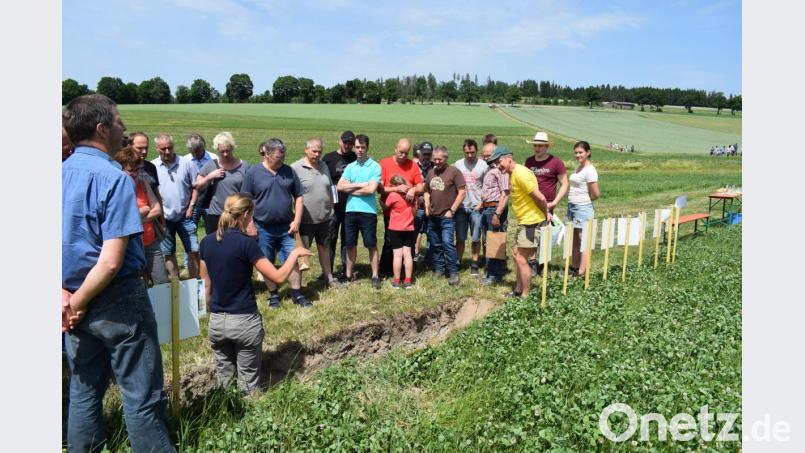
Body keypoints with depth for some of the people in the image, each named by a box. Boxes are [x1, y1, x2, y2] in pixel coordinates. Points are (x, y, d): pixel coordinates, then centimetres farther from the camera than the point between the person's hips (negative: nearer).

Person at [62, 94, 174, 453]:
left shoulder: (62, 174, 5)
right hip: (117, 301, -8)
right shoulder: (114, 178, -17)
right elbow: (111, 261, -23)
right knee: (142, 398, 4)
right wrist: (78, 302, -10)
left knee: (83, 393, 20)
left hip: (75, 299, 8)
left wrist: (64, 294, 1)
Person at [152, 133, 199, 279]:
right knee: (168, 253, 10)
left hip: (185, 216, 0)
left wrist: (191, 206, -4)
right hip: (164, 218, 0)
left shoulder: (185, 163, -2)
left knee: (193, 251, 2)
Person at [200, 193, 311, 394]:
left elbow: (206, 285, 10)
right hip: (244, 321, -5)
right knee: (248, 382, 9)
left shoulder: (207, 242, 2)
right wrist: (295, 253, -1)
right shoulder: (245, 243, -16)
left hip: (216, 322, 6)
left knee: (223, 379, 19)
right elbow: (278, 277, -16)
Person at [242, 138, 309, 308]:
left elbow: (298, 197, 7)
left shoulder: (288, 171, 3)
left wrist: (297, 220, -2)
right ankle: (274, 295, 26)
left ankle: (297, 294, 15)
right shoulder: (253, 172, -5)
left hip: (287, 228, 2)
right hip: (264, 229, -1)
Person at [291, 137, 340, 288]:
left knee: (324, 247, 19)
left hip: (324, 218, 6)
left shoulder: (324, 166, 9)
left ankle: (328, 277, 32)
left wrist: (331, 209, 15)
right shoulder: (295, 168, -12)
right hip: (306, 219, -6)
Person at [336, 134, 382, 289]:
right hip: (350, 210, 4)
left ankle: (375, 276, 13)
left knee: (371, 245, 4)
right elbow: (340, 186, -2)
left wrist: (351, 189, -3)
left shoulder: (375, 166, -3)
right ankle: (349, 274, 24)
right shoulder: (350, 167, 10)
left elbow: (371, 189, -14)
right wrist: (361, 184, -9)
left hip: (368, 211, -4)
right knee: (350, 245, 12)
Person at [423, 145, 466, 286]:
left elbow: (462, 192, -10)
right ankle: (438, 270, 26)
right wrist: (427, 207, 9)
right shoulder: (431, 173, 12)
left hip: (447, 216, -6)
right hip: (433, 216, 6)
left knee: (448, 243, -15)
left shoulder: (454, 172, -7)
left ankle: (453, 272, -4)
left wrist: (452, 210, -12)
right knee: (436, 245, 13)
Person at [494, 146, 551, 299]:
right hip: (524, 221, 10)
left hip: (532, 222, -10)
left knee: (521, 259, -4)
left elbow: (540, 197, -23)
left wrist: (546, 213, -7)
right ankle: (518, 291, 28)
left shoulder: (520, 174, -22)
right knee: (517, 255, 17)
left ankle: (525, 296, 6)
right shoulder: (513, 174, 10)